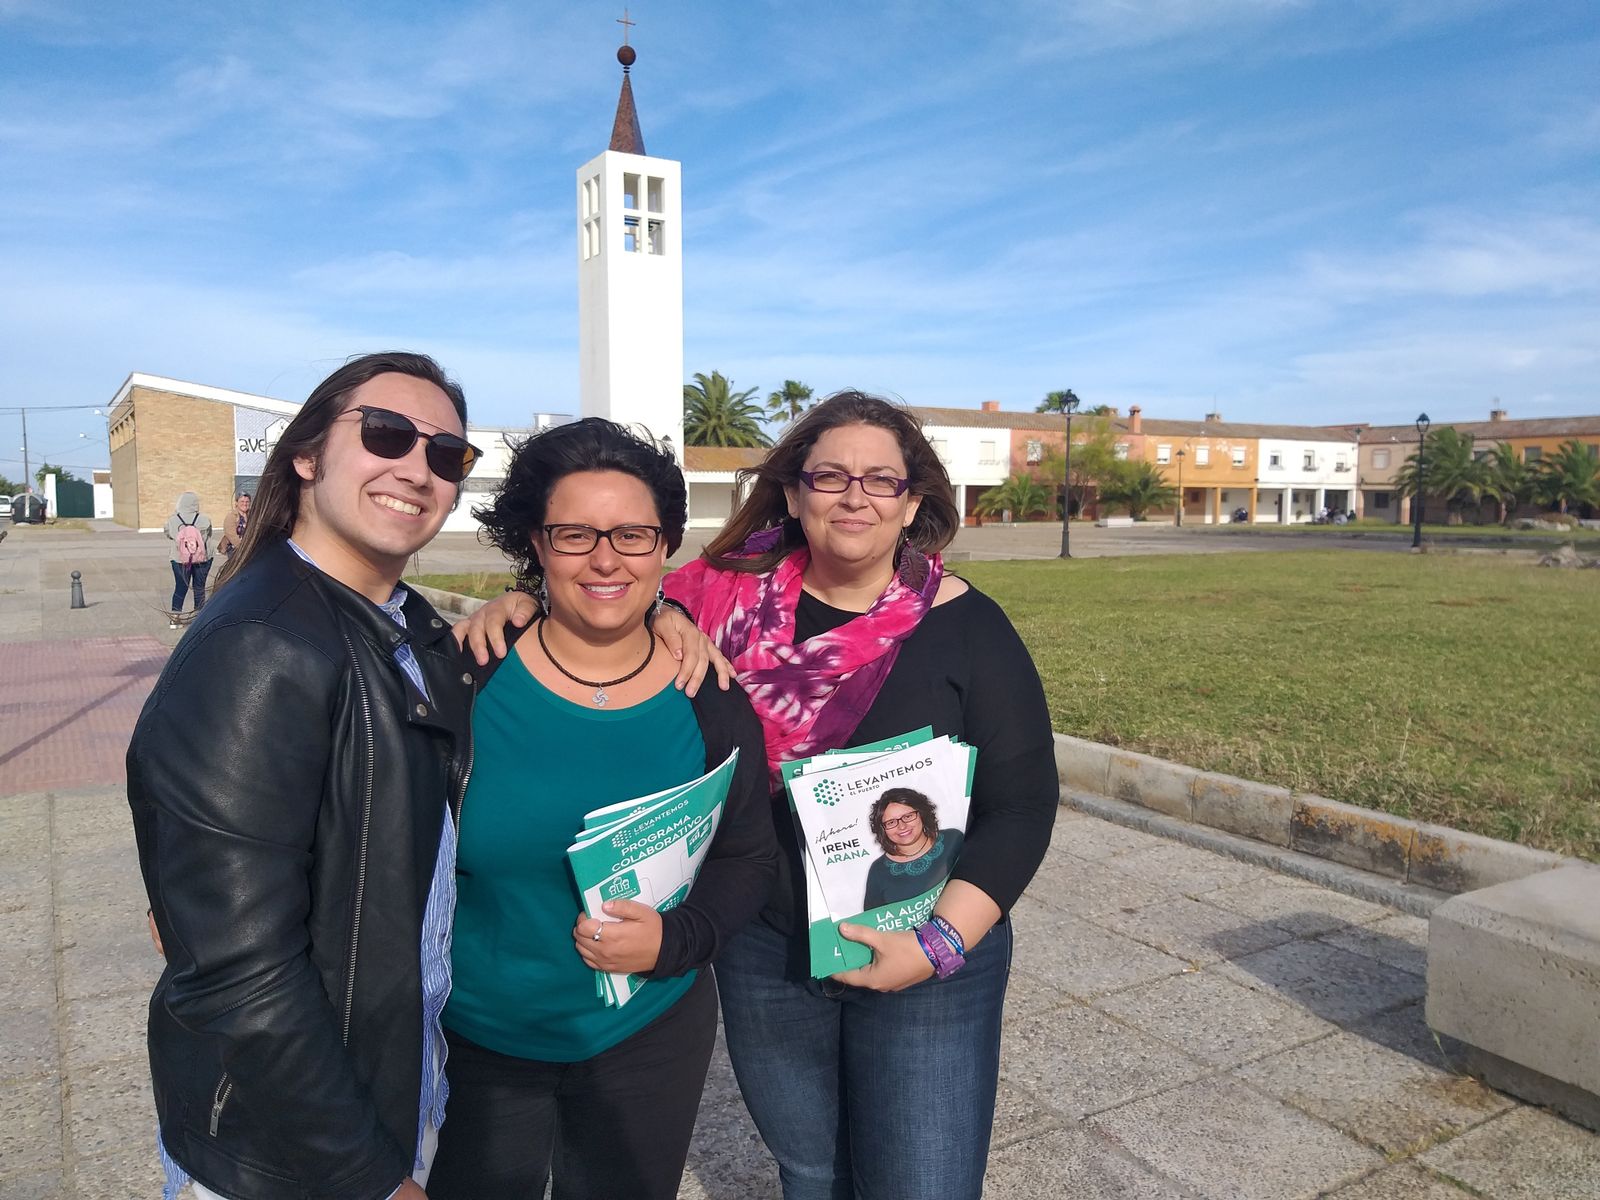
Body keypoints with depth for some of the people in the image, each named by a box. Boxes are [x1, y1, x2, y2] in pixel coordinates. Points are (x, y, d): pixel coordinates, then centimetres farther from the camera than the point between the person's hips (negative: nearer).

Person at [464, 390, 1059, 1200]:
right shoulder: (735, 596, -5)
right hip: (764, 952, 2)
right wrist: (521, 609, -19)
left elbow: (1021, 805, -8)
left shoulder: (966, 626, -9)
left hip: (933, 962, -2)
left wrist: (940, 944, -17)